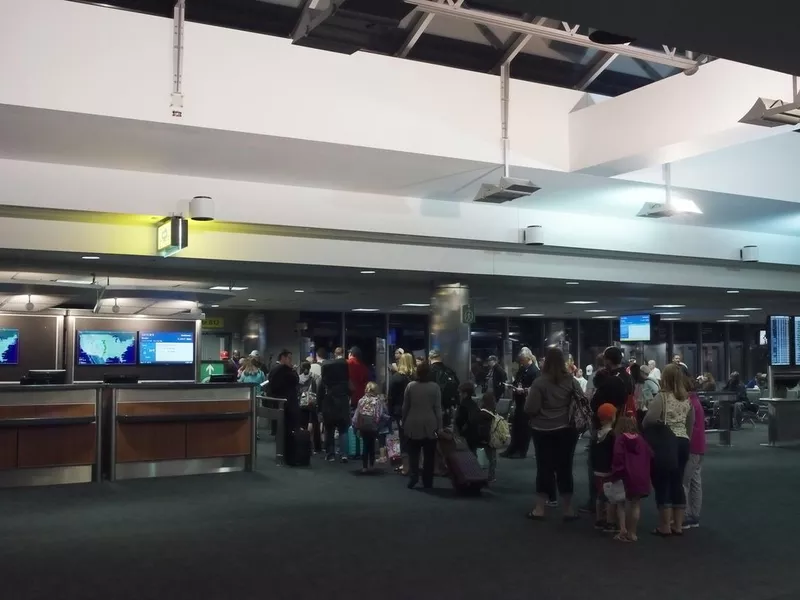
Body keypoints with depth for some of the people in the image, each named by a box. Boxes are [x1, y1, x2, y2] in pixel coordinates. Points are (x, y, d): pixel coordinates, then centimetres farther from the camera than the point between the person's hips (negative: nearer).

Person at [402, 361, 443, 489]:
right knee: (428, 455, 6)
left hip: (413, 425, 1)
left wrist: (404, 423, 15)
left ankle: (413, 477, -5)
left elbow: (405, 406, 5)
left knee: (413, 453, 8)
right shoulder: (435, 386, -4)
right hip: (430, 425, -1)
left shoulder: (410, 386, 0)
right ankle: (427, 482, 9)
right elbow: (438, 408, -4)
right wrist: (439, 426, -1)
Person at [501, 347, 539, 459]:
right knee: (515, 425, 11)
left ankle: (522, 451, 11)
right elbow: (516, 381, 21)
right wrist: (514, 386, 1)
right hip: (519, 401, 8)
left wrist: (523, 390, -25)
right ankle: (513, 449, 20)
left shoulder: (535, 371, -12)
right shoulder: (521, 369, 12)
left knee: (525, 426, 2)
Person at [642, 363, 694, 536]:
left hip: (665, 443, -7)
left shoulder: (662, 397, -13)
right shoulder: (687, 399, 8)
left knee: (663, 484, 2)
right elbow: (690, 423, 13)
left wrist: (641, 429, -3)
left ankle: (665, 527, 7)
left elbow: (650, 419, -22)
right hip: (683, 442, 7)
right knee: (677, 483, 12)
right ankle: (678, 525, 17)